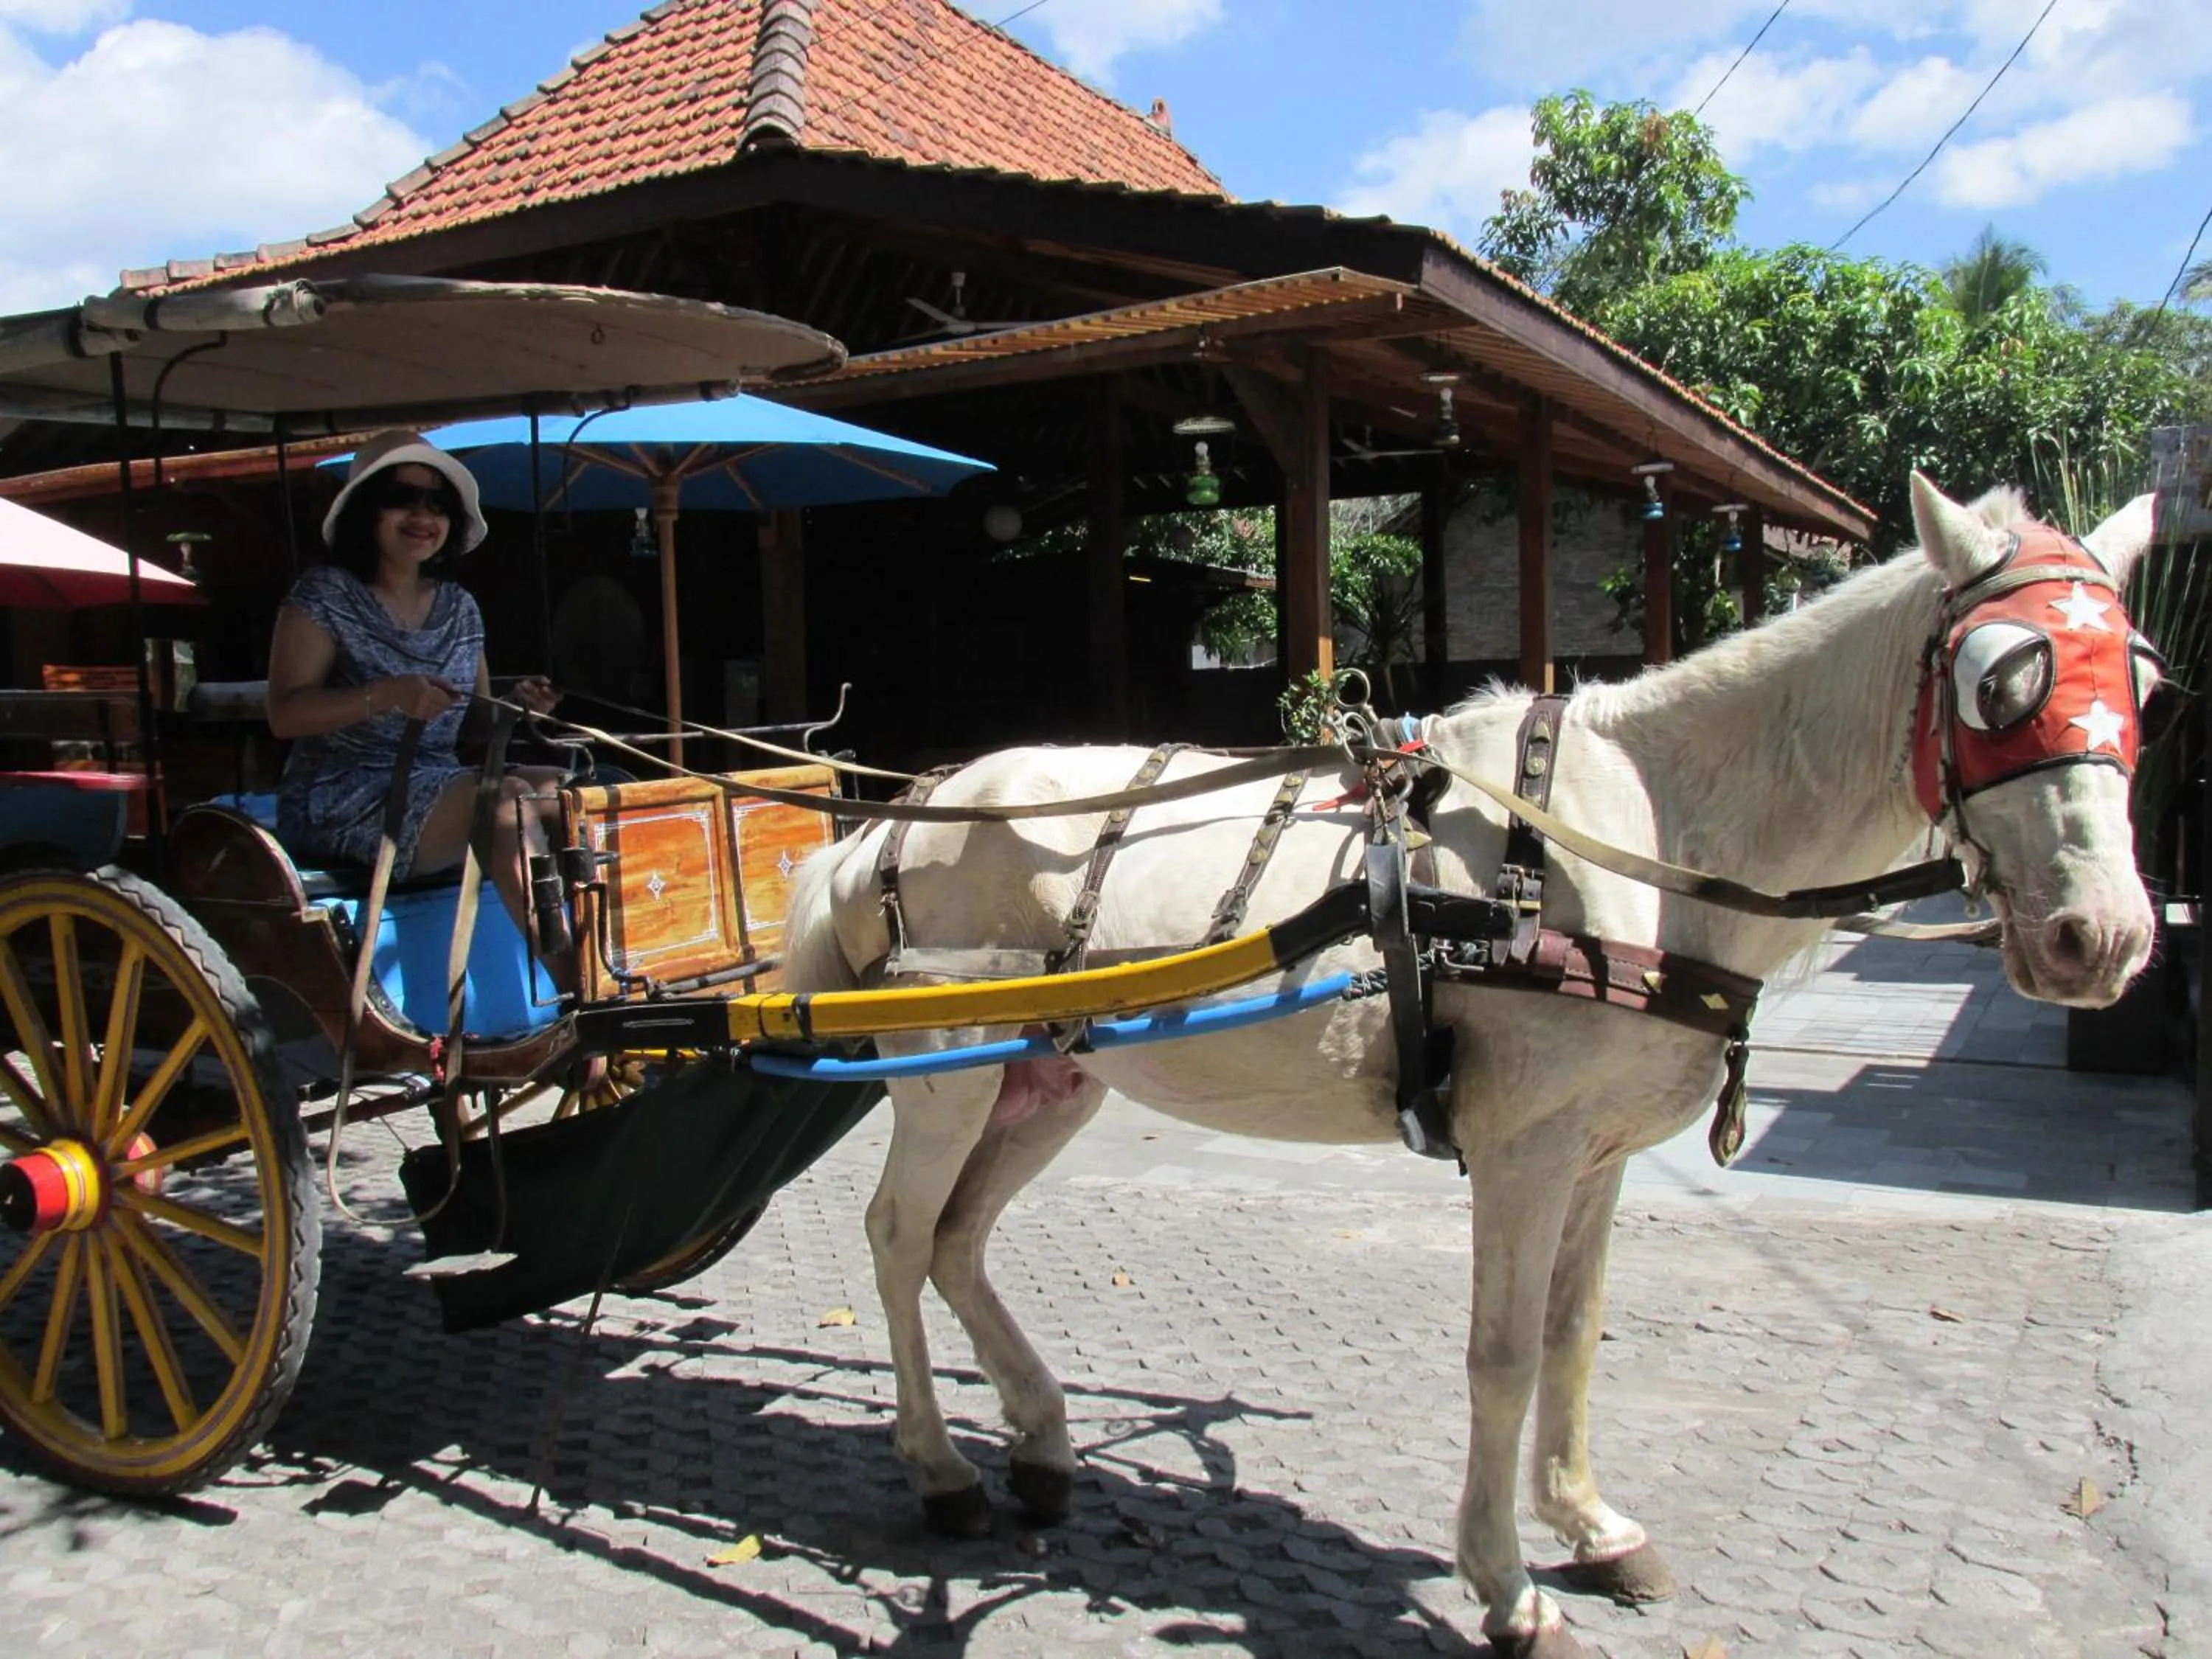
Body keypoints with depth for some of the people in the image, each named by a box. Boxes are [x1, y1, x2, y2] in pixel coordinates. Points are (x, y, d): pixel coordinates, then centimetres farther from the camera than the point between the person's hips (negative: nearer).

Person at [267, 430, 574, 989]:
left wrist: (516, 708, -5)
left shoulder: (460, 607, 14)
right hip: (343, 806, -7)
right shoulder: (324, 596, -3)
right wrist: (387, 696, -27)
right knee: (508, 797, -30)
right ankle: (572, 989, -34)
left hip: (442, 790, 7)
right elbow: (284, 714, -13)